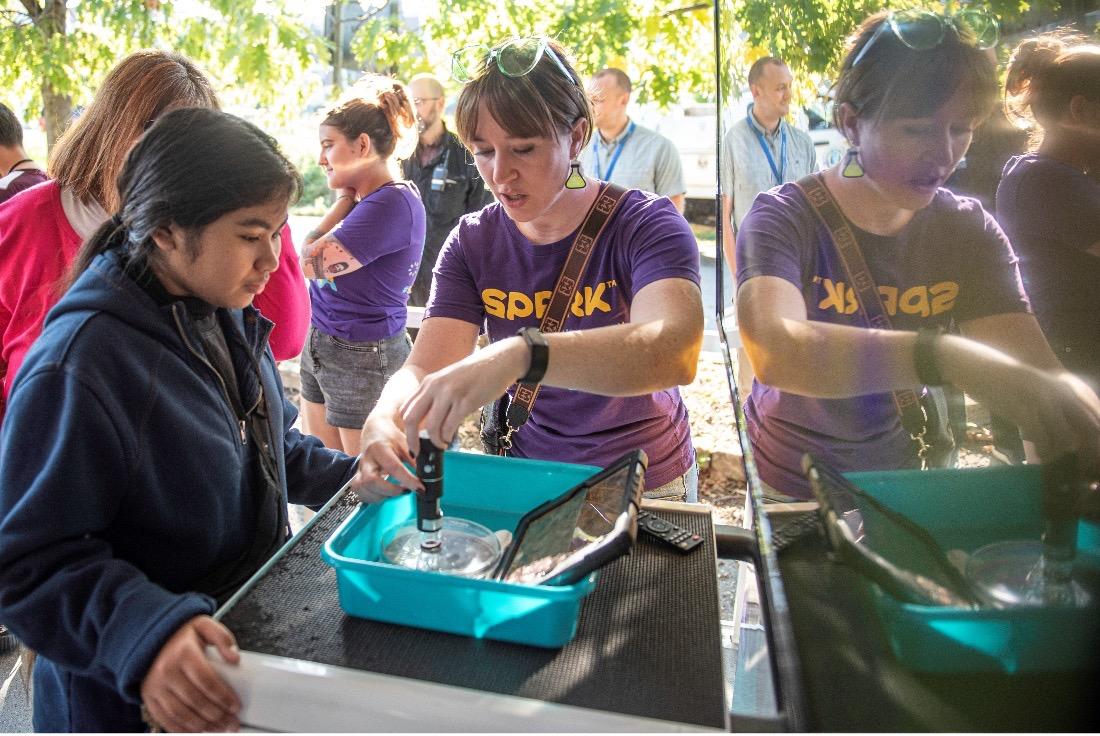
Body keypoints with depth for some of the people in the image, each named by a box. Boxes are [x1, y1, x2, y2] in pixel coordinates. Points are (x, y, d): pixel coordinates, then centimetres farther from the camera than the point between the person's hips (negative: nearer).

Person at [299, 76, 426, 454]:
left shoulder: (394, 204, -20)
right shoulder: (364, 199, 9)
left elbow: (313, 263, -20)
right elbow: (312, 253, 8)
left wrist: (345, 199, -10)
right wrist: (348, 197, 4)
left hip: (363, 357, -9)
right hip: (320, 346, 10)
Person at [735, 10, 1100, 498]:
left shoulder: (969, 232, -9)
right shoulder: (784, 219, -21)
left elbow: (1040, 377, -18)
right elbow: (774, 352, -41)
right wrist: (945, 358, -52)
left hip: (906, 477, 4)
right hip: (793, 489, -3)